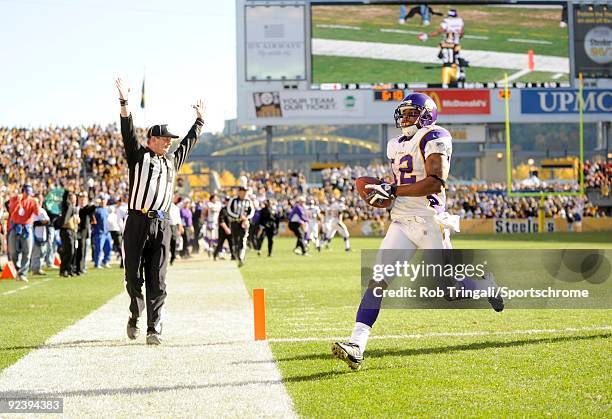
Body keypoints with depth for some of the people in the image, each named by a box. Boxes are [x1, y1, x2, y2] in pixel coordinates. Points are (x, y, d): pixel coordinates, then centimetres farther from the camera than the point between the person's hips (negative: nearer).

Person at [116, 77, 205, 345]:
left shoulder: (172, 161, 19)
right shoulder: (138, 155, 6)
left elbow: (189, 142, 34)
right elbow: (129, 132, -6)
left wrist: (200, 121, 44)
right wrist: (124, 104, -16)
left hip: (162, 226, 3)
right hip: (137, 223, -3)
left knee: (157, 281, -3)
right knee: (133, 276, 2)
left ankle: (154, 330, -5)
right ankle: (135, 316, 26)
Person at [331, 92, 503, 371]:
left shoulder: (434, 138, -7)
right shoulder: (396, 146, 17)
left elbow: (435, 182, -19)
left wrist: (392, 190, -19)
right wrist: (383, 195, 4)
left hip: (429, 220, -6)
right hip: (401, 222, 6)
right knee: (378, 279, -9)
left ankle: (484, 284, 36)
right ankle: (357, 345, -16)